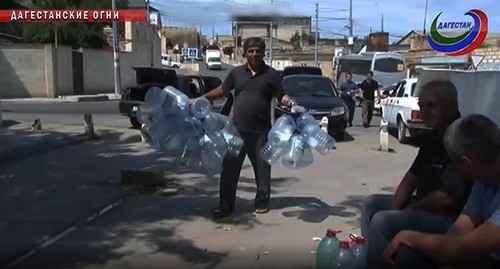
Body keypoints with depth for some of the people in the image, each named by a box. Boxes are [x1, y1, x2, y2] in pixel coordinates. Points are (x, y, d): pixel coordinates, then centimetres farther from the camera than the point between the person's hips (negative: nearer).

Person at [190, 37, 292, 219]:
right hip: (237, 129, 2)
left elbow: (282, 96, 1)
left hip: (260, 131, -2)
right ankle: (225, 205, 13)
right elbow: (222, 90, 16)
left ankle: (262, 202, 25)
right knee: (229, 169, 4)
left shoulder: (271, 74, 0)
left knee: (262, 168, 9)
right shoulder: (237, 72, 8)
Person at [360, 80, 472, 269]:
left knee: (382, 221, -25)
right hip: (425, 206, 10)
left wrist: (409, 210, -13)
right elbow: (412, 175, 12)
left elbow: (447, 197, -29)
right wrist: (395, 208, -2)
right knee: (371, 204, 14)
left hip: (450, 218, -10)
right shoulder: (432, 137, 7)